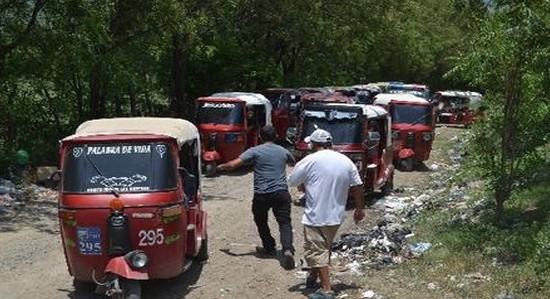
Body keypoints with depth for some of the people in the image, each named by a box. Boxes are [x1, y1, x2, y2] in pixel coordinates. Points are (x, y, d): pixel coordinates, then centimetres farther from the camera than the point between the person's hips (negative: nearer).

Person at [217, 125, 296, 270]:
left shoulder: (255, 151, -2)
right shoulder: (283, 151, 11)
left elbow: (234, 164, -10)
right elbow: (294, 161, 34)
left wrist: (222, 166, 9)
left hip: (261, 194, -2)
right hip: (281, 193, 2)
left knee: (261, 222, 20)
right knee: (284, 222, 2)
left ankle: (269, 248, 30)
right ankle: (288, 250, -18)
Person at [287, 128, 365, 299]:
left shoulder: (310, 160, -11)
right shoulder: (346, 161, 5)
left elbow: (291, 181, -3)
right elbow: (357, 186, 9)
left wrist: (303, 186, 16)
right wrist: (360, 208, 18)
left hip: (315, 216, -7)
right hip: (336, 216, 7)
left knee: (317, 252, -2)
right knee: (324, 248, 22)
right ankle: (313, 277, 39)